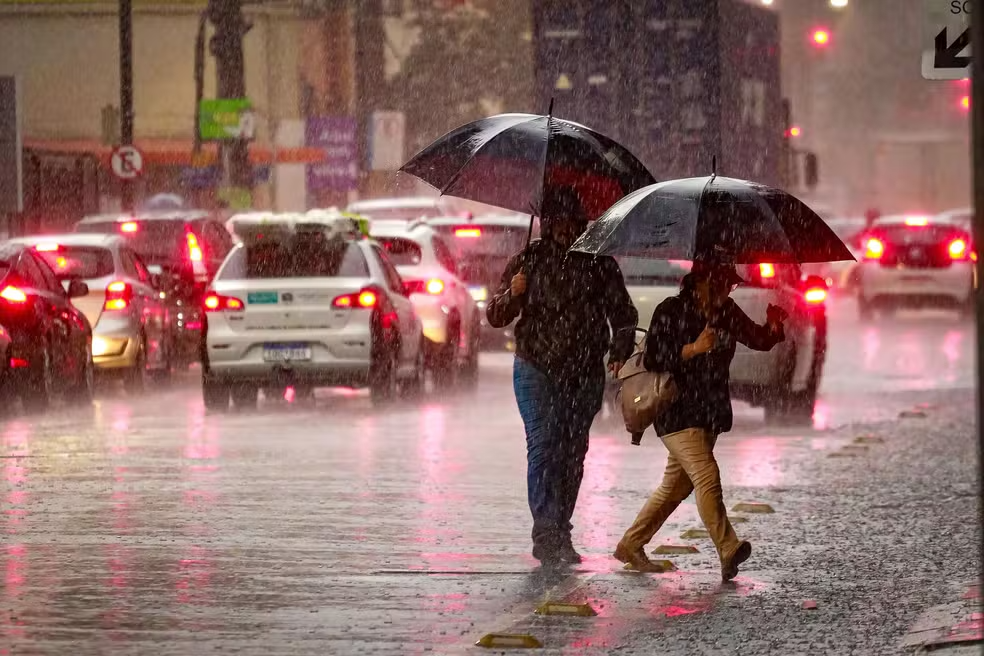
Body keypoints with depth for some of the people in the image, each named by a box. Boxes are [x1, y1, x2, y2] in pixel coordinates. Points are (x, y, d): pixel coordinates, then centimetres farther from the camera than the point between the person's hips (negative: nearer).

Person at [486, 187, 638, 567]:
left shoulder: (599, 264, 9)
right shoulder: (528, 261, 6)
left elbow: (623, 314, 17)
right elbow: (496, 316, 7)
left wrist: (620, 351, 0)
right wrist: (511, 295, -15)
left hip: (585, 375, 2)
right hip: (538, 371, -2)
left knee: (573, 452, 3)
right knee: (543, 446, -14)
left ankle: (561, 532, 11)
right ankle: (545, 532, -19)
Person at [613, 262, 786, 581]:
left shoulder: (727, 312, 8)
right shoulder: (670, 312, -11)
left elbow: (759, 339, 13)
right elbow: (653, 360, -15)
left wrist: (774, 325, -9)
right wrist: (693, 349, -27)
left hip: (710, 412, 7)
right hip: (678, 412, -7)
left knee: (676, 485, 13)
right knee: (707, 476, -20)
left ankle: (630, 545, 25)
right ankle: (728, 551, -26)